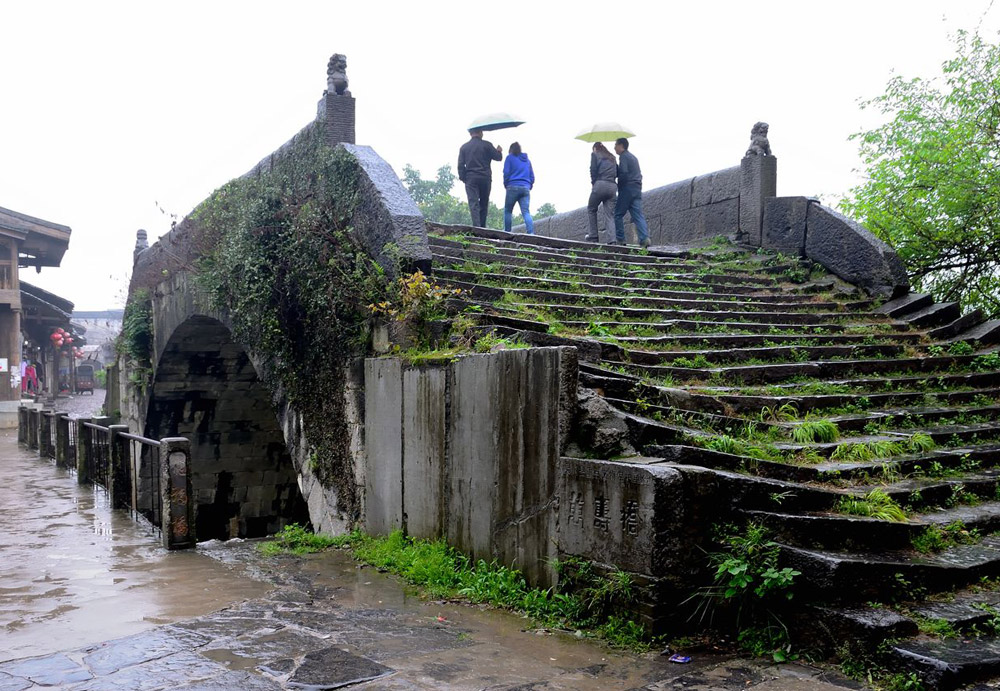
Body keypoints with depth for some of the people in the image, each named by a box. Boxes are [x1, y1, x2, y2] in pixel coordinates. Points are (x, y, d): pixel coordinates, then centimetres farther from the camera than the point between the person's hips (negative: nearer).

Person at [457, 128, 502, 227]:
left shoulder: (464, 147, 7)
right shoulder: (486, 145, 0)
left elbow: (460, 165, 4)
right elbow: (498, 157, 3)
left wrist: (462, 178, 11)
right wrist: (499, 151, 24)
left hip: (471, 179, 0)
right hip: (485, 178, 0)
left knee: (473, 204, -4)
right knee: (484, 204, 10)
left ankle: (476, 227, -17)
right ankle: (482, 227, 11)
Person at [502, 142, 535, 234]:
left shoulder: (510, 158, 5)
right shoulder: (527, 160, 19)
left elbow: (506, 173, -2)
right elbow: (532, 176, 17)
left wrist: (506, 184, 10)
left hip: (513, 187, -4)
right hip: (526, 188, 4)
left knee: (507, 211, 7)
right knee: (526, 212, -4)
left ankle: (507, 232, 0)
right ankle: (531, 233, -21)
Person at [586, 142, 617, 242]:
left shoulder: (595, 154, 10)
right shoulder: (612, 157, 25)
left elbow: (593, 169, -2)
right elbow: (617, 172, 17)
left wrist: (593, 183, 7)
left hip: (600, 184, -4)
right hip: (612, 186, 4)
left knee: (591, 209, 13)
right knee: (610, 214, 2)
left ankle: (593, 236, 6)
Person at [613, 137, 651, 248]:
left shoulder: (623, 156, -5)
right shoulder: (633, 157, 23)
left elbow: (623, 173, -15)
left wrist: (619, 186, -6)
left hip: (627, 188, -8)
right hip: (637, 189, 8)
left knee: (619, 214, 2)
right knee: (638, 215, -1)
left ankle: (620, 239, 0)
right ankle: (645, 237, -16)